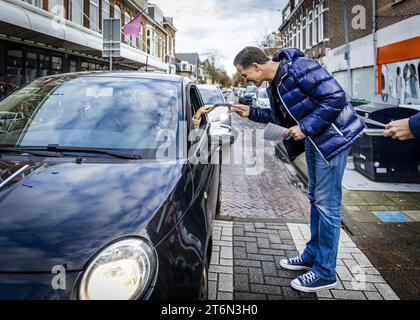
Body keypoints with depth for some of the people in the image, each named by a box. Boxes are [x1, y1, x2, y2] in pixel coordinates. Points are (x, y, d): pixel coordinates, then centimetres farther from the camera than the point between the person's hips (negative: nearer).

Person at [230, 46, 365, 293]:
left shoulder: (299, 68, -20)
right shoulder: (275, 83, 8)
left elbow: (336, 97, -23)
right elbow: (285, 116, 19)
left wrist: (306, 127, -21)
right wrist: (251, 113, 12)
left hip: (332, 137, -10)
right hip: (313, 140, 10)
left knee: (327, 204, -4)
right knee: (316, 199, 17)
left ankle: (325, 273, 9)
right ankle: (312, 256, 32)